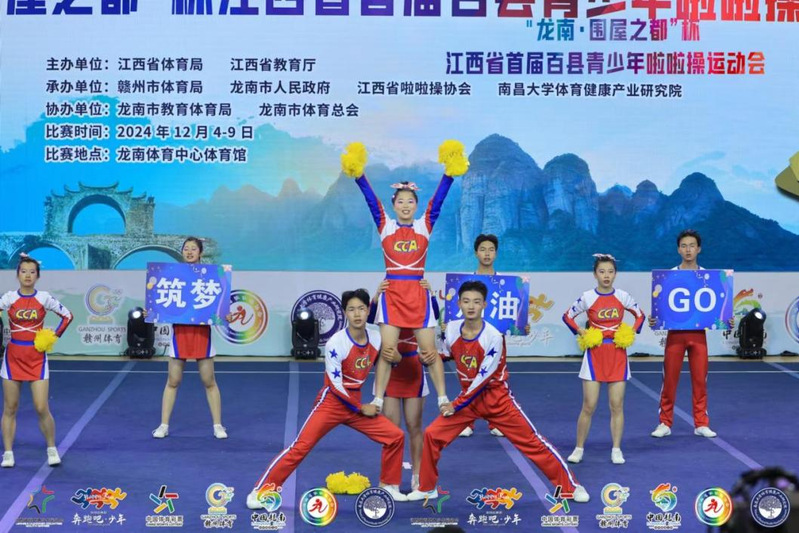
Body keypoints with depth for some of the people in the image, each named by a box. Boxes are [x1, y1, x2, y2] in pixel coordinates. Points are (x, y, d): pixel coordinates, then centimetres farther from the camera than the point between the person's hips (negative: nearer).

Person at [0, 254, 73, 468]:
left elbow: (68, 315, 6)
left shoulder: (44, 298, -2)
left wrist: (54, 337, -2)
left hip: (37, 357, -1)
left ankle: (52, 450, 12)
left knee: (42, 408, -6)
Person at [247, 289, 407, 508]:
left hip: (356, 404, 5)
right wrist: (361, 408, -12)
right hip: (331, 403, -5)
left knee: (395, 436, -3)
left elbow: (382, 367, 15)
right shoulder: (336, 343, -19)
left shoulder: (376, 340, -3)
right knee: (300, 447, -13)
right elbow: (336, 386, -18)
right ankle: (259, 492, -6)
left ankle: (388, 486, 15)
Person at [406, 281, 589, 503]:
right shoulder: (451, 329, -8)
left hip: (496, 398, -4)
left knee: (532, 441, -4)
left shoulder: (493, 336, -23)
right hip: (468, 396, 5)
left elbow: (483, 378, -22)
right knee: (432, 434, -5)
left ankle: (571, 486, 7)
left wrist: (457, 404, -19)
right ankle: (427, 488, 13)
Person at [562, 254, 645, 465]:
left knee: (617, 405, 2)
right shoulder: (587, 298, -5)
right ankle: (579, 448, 10)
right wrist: (581, 332, -6)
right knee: (589, 406, -2)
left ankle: (616, 450, 11)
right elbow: (567, 316, 6)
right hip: (595, 354, -2)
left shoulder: (622, 297, 0)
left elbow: (640, 315, 13)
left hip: (618, 354, 2)